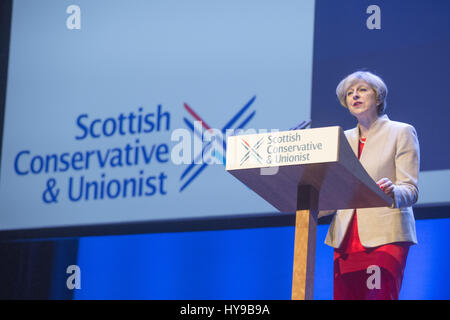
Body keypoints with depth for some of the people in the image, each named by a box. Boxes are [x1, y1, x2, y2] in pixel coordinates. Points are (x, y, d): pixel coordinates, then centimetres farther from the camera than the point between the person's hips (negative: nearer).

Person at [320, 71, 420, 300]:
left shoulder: (401, 132, 6)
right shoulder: (344, 139, 21)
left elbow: (410, 190, -4)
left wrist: (392, 192, -27)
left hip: (385, 236, -5)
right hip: (346, 239, 5)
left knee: (380, 297, -18)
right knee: (344, 296, -5)